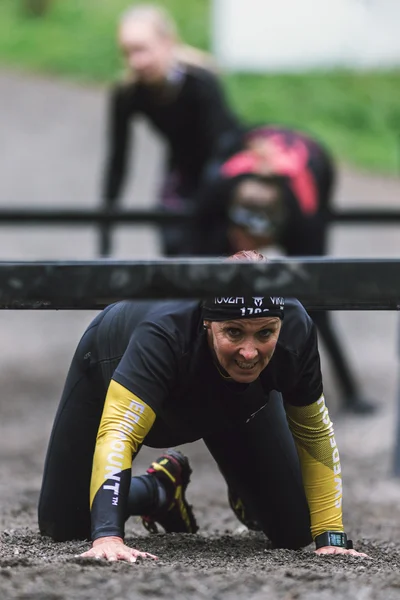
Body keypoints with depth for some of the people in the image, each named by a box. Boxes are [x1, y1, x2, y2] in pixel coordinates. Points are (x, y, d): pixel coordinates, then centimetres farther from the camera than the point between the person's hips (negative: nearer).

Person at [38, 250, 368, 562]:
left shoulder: (296, 330, -37)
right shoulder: (163, 332, -49)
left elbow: (314, 433, -19)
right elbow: (118, 432, -56)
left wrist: (331, 537, -22)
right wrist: (107, 536, -70)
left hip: (236, 405, 2)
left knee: (293, 531, -4)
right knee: (62, 526, -4)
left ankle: (243, 495, 30)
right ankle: (162, 488, 23)